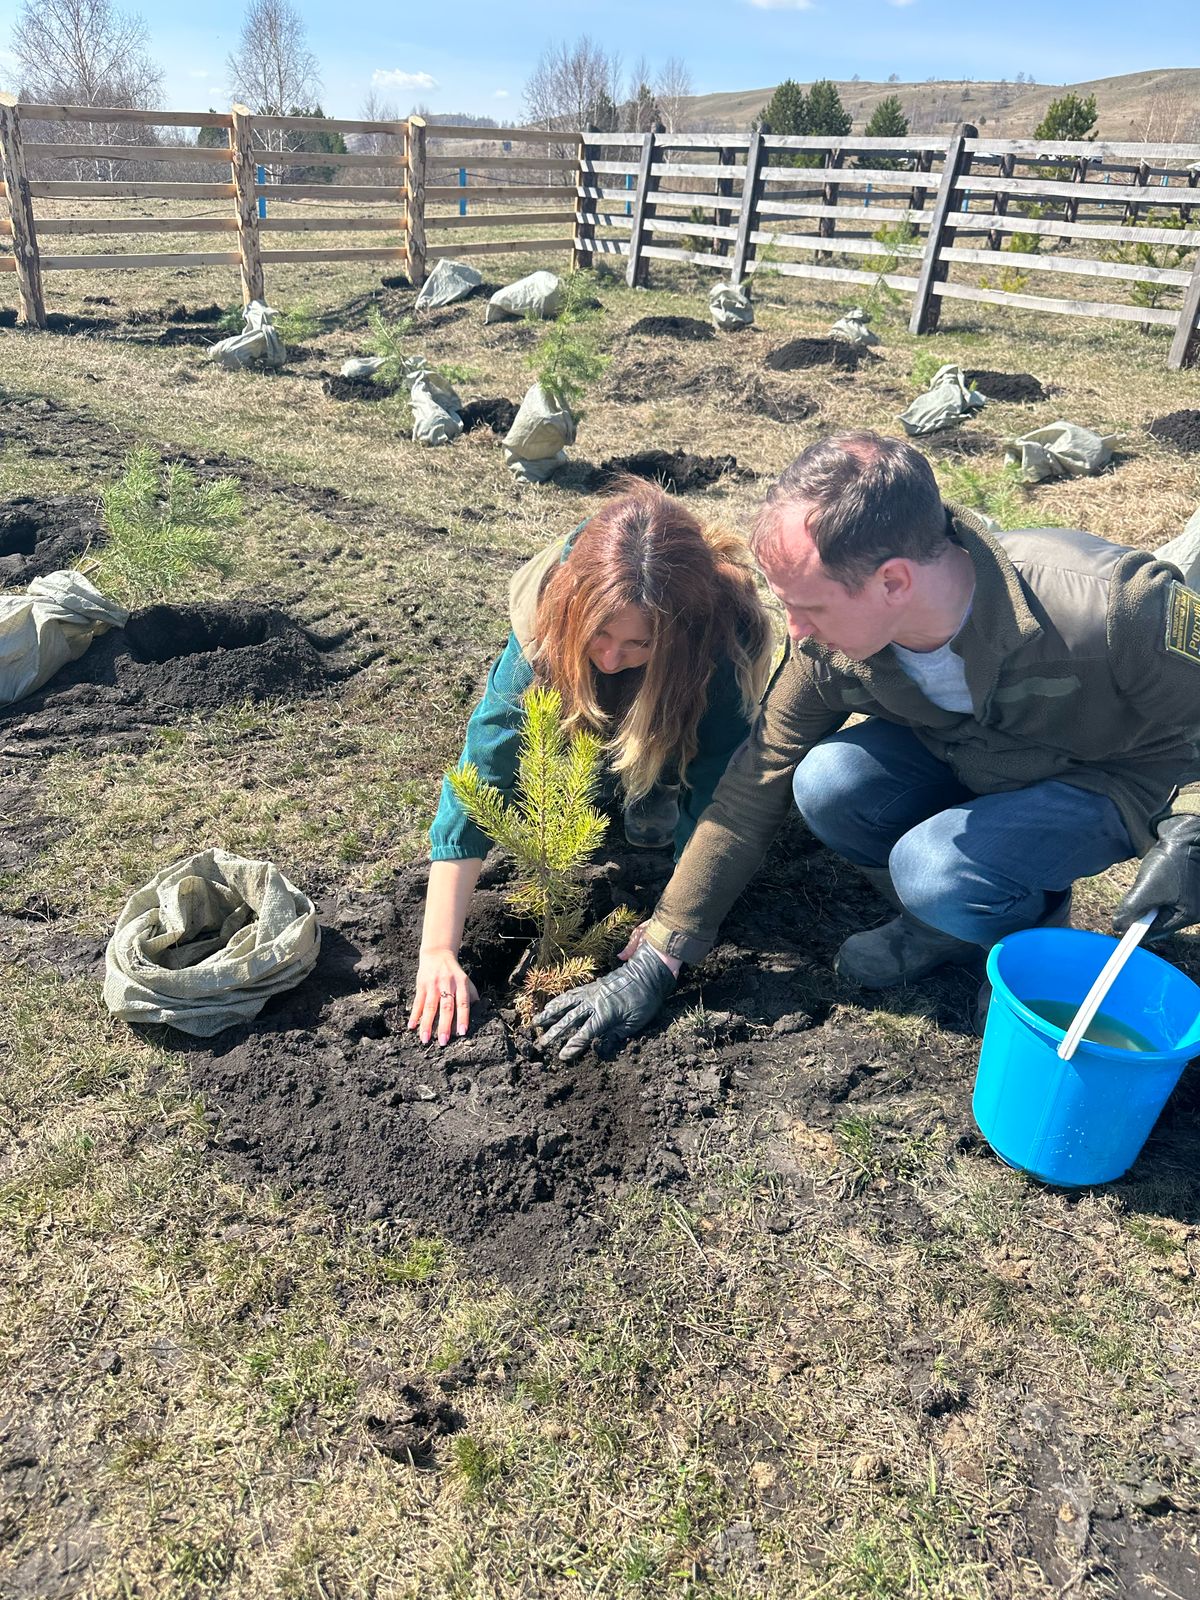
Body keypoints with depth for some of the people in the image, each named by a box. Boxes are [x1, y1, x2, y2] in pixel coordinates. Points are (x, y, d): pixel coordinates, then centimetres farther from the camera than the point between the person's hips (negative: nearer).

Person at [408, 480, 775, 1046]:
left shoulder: (724, 634, -40)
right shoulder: (545, 610, -38)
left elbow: (717, 801, -35)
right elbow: (482, 769, -40)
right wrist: (438, 952, -44)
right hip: (596, 710, 2)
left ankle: (656, 788, 6)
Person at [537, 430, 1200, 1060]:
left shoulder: (1111, 604, -36)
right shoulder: (828, 649, -22)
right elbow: (751, 794, -14)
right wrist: (653, 966, -13)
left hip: (1122, 776, -4)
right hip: (969, 763, 4)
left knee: (936, 871, -31)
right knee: (827, 783, -25)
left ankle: (1032, 917, 4)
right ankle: (949, 915, 1)